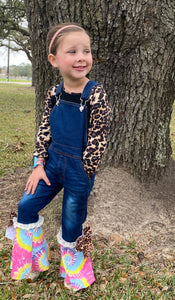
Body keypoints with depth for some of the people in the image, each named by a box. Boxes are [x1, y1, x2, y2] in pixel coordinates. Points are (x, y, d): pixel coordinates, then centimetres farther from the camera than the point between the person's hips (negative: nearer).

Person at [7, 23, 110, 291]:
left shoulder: (96, 94, -16)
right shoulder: (54, 93, -2)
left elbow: (98, 139, -13)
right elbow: (45, 130, 5)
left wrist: (84, 174, -11)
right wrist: (39, 164, 0)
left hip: (80, 169, -5)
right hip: (53, 162, 5)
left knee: (72, 223, 9)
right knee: (26, 207, 8)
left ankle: (74, 273, 37)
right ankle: (33, 261, 33)